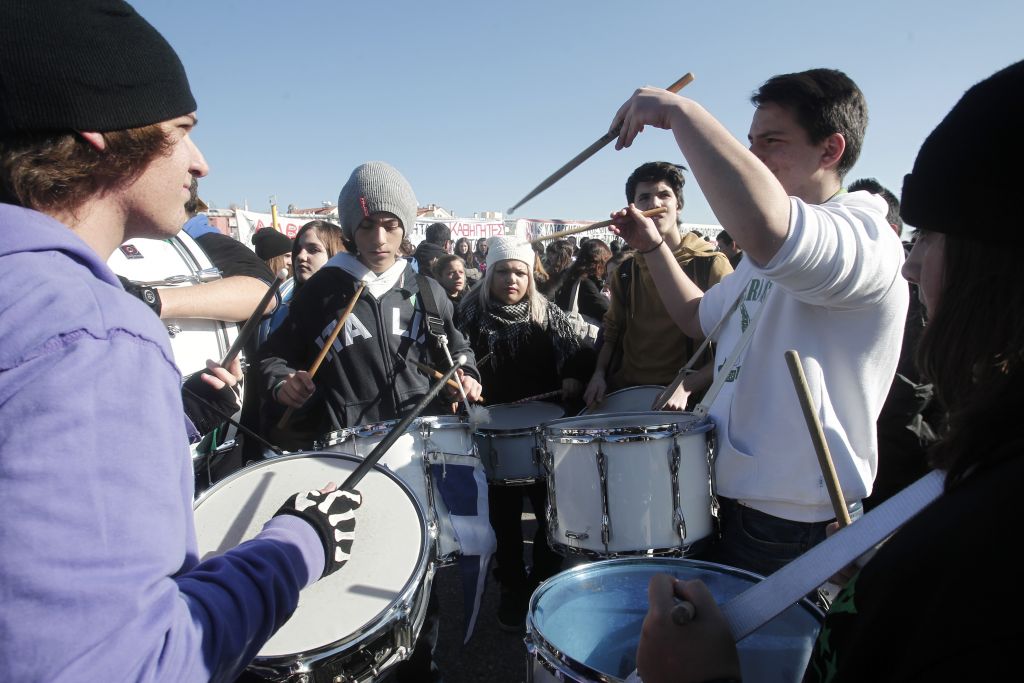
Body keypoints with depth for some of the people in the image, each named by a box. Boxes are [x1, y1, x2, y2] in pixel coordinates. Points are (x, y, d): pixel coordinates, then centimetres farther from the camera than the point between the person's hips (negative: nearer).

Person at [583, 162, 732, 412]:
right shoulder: (626, 271, 10)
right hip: (625, 392, 4)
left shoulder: (711, 266, -4)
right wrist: (600, 373, 3)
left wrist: (686, 387, -16)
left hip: (686, 400, -4)